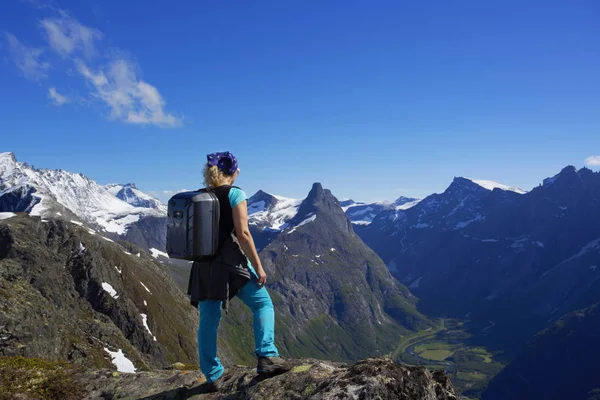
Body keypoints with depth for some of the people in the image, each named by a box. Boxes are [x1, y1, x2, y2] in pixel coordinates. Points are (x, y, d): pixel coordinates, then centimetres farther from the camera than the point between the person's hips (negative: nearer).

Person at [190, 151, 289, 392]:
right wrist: (258, 266, -9)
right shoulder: (234, 194, -7)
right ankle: (266, 357, -1)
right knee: (263, 304, 10)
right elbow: (242, 234, -14)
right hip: (231, 262, -5)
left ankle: (213, 377, 18)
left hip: (204, 264, 6)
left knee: (208, 321, 11)